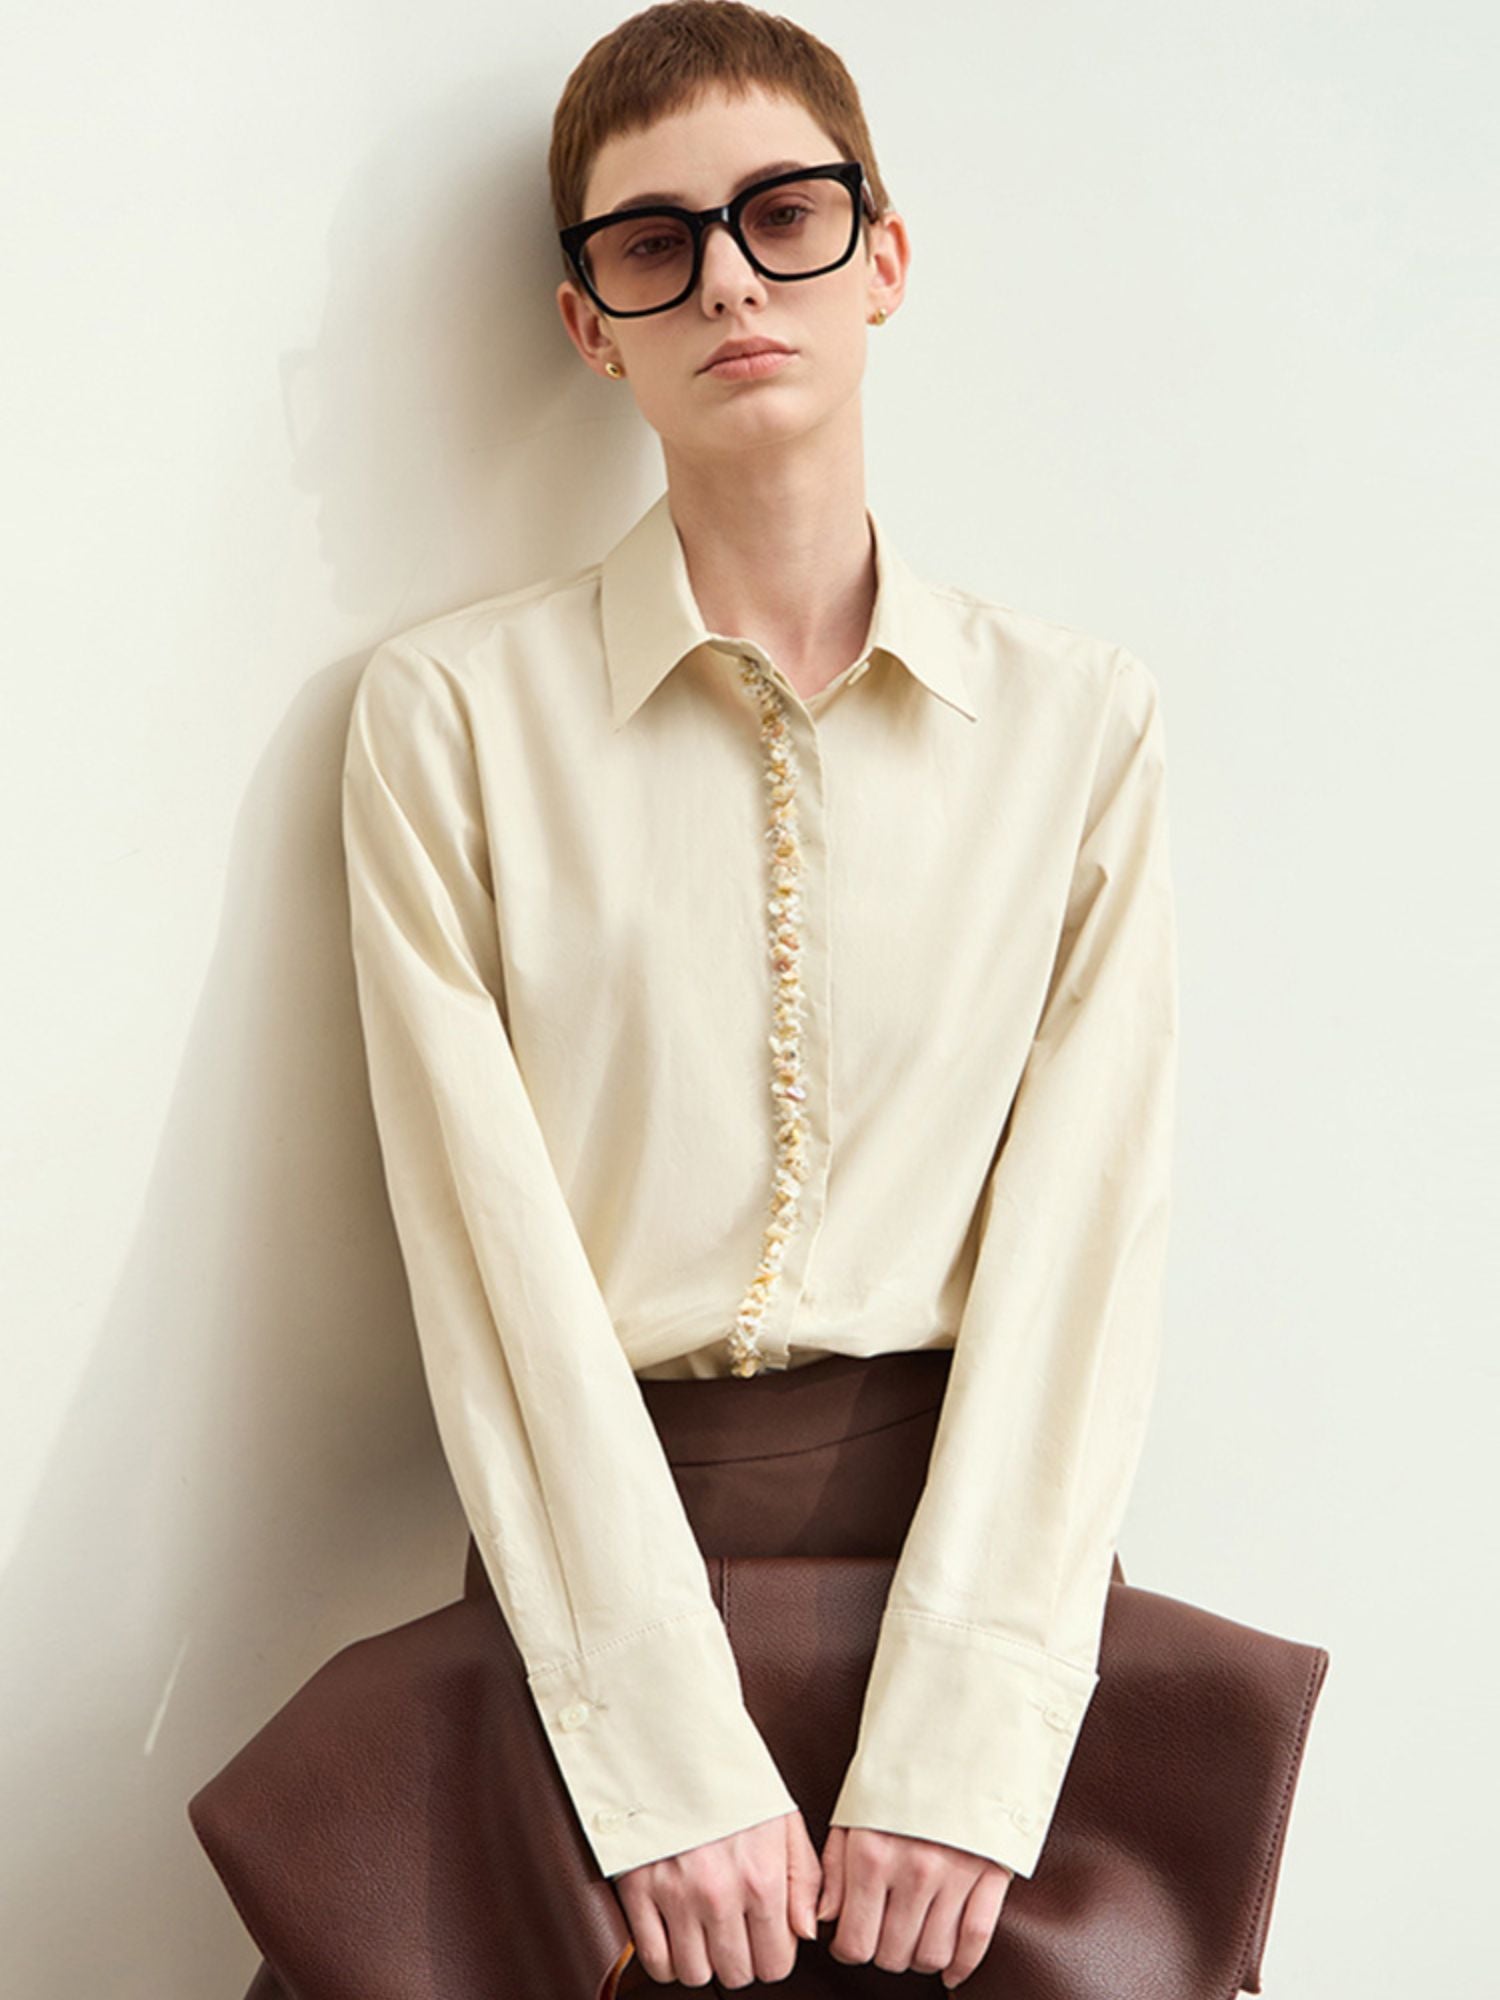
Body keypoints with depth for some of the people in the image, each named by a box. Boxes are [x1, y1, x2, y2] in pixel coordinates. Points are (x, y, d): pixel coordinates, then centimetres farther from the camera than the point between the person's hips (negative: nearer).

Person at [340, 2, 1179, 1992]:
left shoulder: (1084, 720, 1)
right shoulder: (453, 712, -3)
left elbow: (1086, 1227, -6)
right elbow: (489, 1233, -9)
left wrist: (962, 1737, -16)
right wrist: (676, 1762, -16)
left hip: (985, 1512, 2)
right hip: (598, 1517, -1)